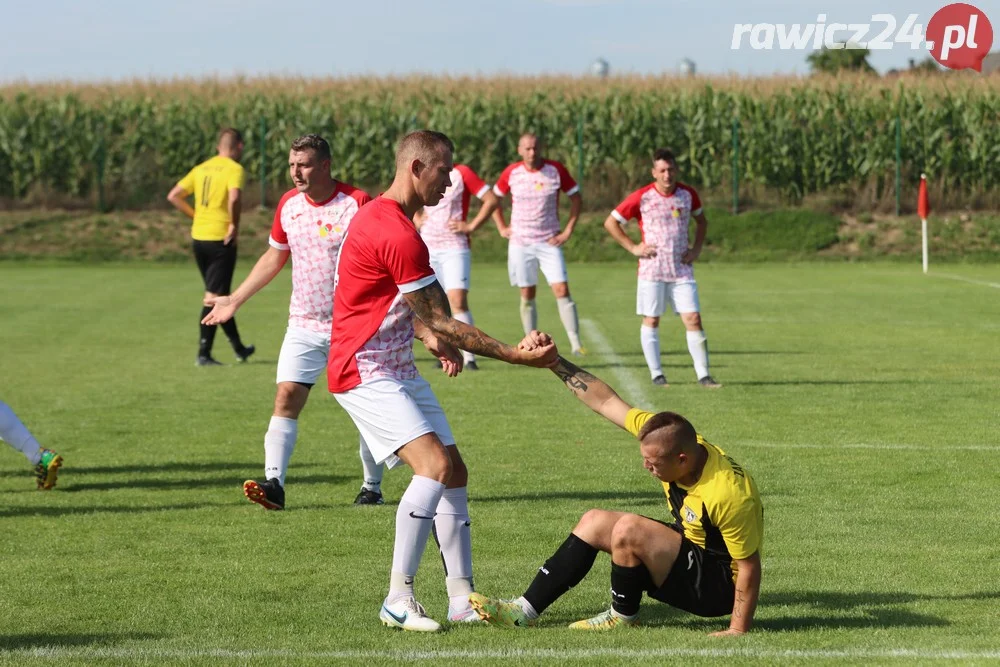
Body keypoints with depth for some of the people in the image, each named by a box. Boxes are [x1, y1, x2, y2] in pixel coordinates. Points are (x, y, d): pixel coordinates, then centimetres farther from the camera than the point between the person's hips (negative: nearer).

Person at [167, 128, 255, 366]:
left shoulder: (201, 169, 12)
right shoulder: (234, 169, -8)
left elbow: (174, 196, 11)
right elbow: (234, 197, -27)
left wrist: (196, 215, 14)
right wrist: (234, 225, -15)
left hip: (198, 238, 7)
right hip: (221, 239, -7)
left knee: (219, 295, 16)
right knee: (214, 297, -3)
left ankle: (238, 348, 28)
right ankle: (203, 354, -5)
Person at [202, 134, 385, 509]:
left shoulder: (358, 203, -11)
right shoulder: (288, 205, 6)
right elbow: (274, 257, 20)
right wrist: (234, 300, 19)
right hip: (303, 326, 4)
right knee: (286, 397, -10)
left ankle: (372, 488, 18)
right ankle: (273, 483, -16)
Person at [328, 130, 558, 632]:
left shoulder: (381, 217, 12)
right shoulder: (398, 234, -22)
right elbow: (442, 323, -19)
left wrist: (431, 338, 10)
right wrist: (518, 357, -14)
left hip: (397, 370, 11)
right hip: (365, 373, -11)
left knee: (454, 473, 7)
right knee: (435, 464, -23)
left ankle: (462, 599, 10)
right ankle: (398, 600, -19)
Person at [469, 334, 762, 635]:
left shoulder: (726, 495, -34)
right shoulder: (672, 438, -13)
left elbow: (749, 565, -27)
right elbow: (605, 401, -6)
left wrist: (738, 631, -28)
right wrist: (554, 361, -8)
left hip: (718, 587, -9)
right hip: (691, 547, 9)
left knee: (629, 529, -25)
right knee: (594, 522, 6)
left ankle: (623, 617, -1)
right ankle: (525, 611, 7)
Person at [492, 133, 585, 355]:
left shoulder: (556, 170, -5)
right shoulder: (511, 173, -2)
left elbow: (576, 199, 3)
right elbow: (493, 199, 14)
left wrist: (568, 231, -3)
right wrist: (501, 228, 6)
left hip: (549, 243, -1)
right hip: (520, 243, 1)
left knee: (562, 291, -11)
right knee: (527, 295, 4)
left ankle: (576, 343, -11)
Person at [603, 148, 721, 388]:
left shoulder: (688, 194, 3)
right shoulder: (642, 197, -7)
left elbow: (701, 220, 23)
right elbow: (611, 223, -1)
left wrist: (697, 248, 10)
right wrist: (633, 247, -6)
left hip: (682, 269, 2)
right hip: (652, 269, -2)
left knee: (693, 319, -6)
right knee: (651, 321, 3)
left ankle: (703, 375, -2)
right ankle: (656, 374, 12)